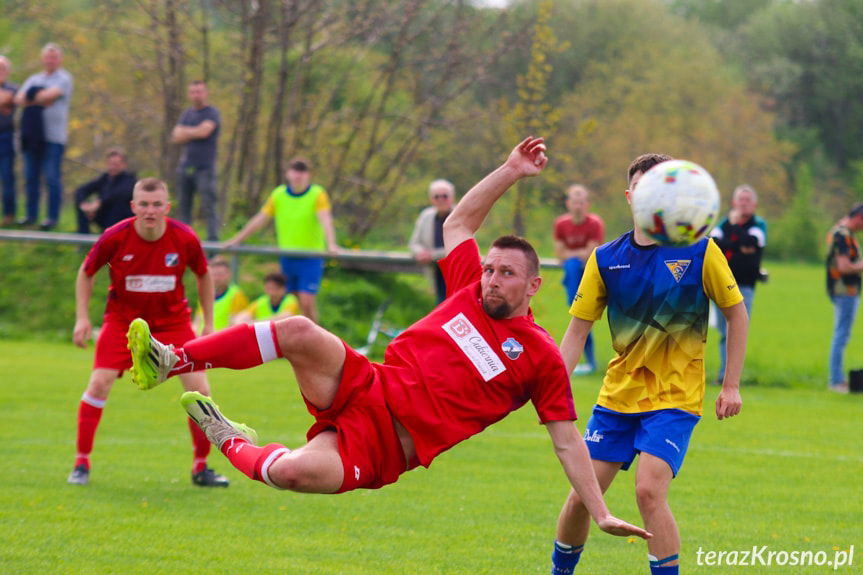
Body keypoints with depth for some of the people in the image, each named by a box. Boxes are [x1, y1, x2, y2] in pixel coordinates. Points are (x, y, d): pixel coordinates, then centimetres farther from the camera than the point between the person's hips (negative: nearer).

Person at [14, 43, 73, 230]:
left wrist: (31, 99, 0)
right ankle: (31, 215, 14)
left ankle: (53, 217, -2)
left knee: (52, 178, -6)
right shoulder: (34, 80, 19)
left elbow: (51, 95, -15)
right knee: (30, 177, 7)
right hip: (32, 135, 6)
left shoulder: (64, 79, 1)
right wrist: (40, 100, -11)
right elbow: (18, 99, 7)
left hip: (53, 135, -6)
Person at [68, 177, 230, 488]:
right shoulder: (115, 237, -19)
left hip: (172, 319, 1)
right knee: (99, 383, -15)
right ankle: (81, 463, -1)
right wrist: (82, 318, -7)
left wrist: (209, 324, 4)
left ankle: (200, 468, 7)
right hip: (123, 319, -1)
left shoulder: (185, 238, -17)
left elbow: (203, 276, 3)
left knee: (199, 388, -9)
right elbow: (86, 272, 0)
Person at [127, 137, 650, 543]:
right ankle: (167, 363, -22)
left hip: (381, 448, -4)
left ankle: (235, 446, 0)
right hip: (365, 390, 5)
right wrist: (511, 172, 16)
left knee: (292, 472, -34)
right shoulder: (469, 292, 12)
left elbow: (567, 441, 0)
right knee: (299, 331, -27)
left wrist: (601, 514, -6)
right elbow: (458, 223, 23)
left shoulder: (542, 358, -2)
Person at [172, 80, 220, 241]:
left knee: (209, 206, -11)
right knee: (184, 205, 6)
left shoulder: (212, 113, 0)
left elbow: (204, 131, -17)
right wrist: (195, 133, -8)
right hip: (185, 166, 6)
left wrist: (185, 131, -2)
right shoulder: (186, 114, 17)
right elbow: (176, 137, 5)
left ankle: (213, 239, -13)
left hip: (205, 168, -6)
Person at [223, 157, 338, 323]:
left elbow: (325, 219, -19)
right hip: (287, 257, 4)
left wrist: (331, 244, -35)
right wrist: (236, 239, 11)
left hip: (311, 258, -4)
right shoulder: (278, 195, 6)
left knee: (306, 302, -12)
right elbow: (260, 219, 11)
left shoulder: (317, 194, -5)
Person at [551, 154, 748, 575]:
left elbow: (736, 314, 0)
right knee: (581, 494, 3)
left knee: (649, 489, -21)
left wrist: (731, 386, -3)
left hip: (675, 398, -3)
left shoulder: (699, 252, -8)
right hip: (618, 395, 3)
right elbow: (577, 331, 2)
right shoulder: (606, 259, -1)